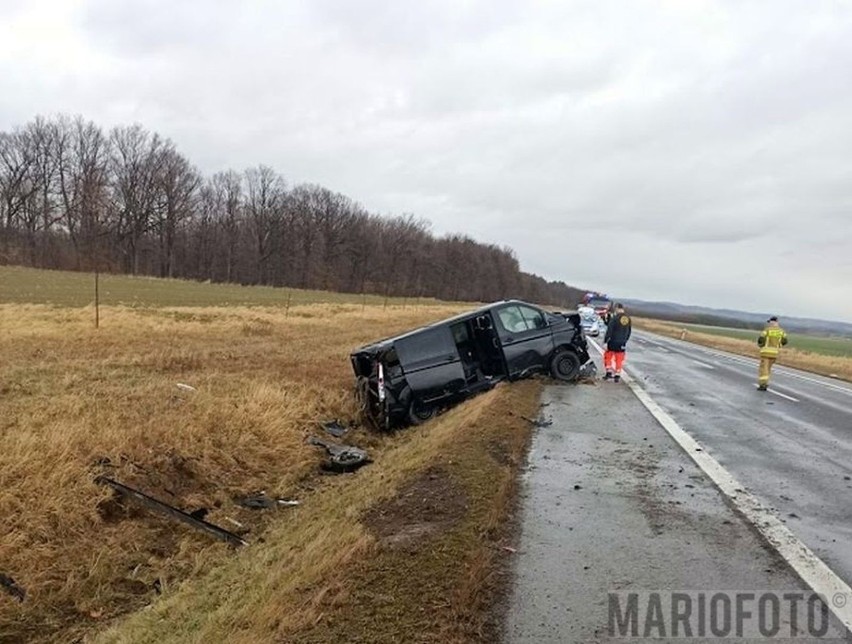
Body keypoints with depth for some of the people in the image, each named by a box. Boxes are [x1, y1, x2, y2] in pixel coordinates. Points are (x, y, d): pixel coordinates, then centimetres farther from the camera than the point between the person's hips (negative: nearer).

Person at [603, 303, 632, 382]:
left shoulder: (615, 318, -16)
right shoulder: (628, 318, 2)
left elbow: (609, 331, -18)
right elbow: (629, 331, 12)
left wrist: (605, 342, -15)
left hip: (613, 342, -5)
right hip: (622, 344, 5)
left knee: (607, 356, 14)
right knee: (619, 359, 12)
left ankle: (609, 372, 9)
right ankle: (617, 376, 15)